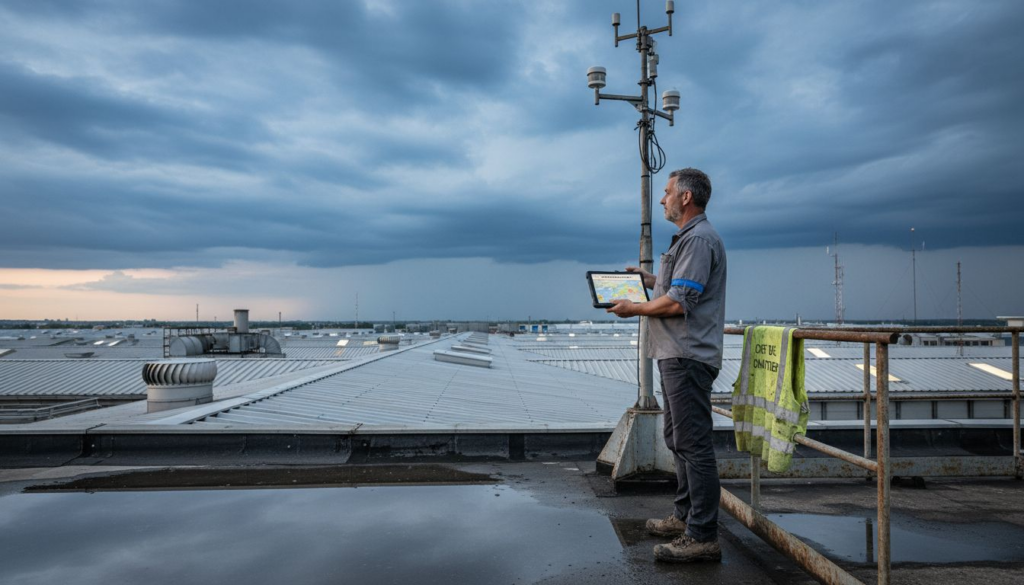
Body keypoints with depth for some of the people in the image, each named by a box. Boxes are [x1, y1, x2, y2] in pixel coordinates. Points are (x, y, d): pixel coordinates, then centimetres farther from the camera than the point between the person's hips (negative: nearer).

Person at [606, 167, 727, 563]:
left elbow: (677, 303, -22)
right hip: (677, 355, 12)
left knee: (693, 443, -7)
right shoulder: (688, 238, 20)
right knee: (679, 440, 19)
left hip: (688, 357, -12)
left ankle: (702, 537, 0)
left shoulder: (698, 239, -15)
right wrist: (651, 280, 18)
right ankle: (685, 516, 32)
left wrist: (635, 309, -10)